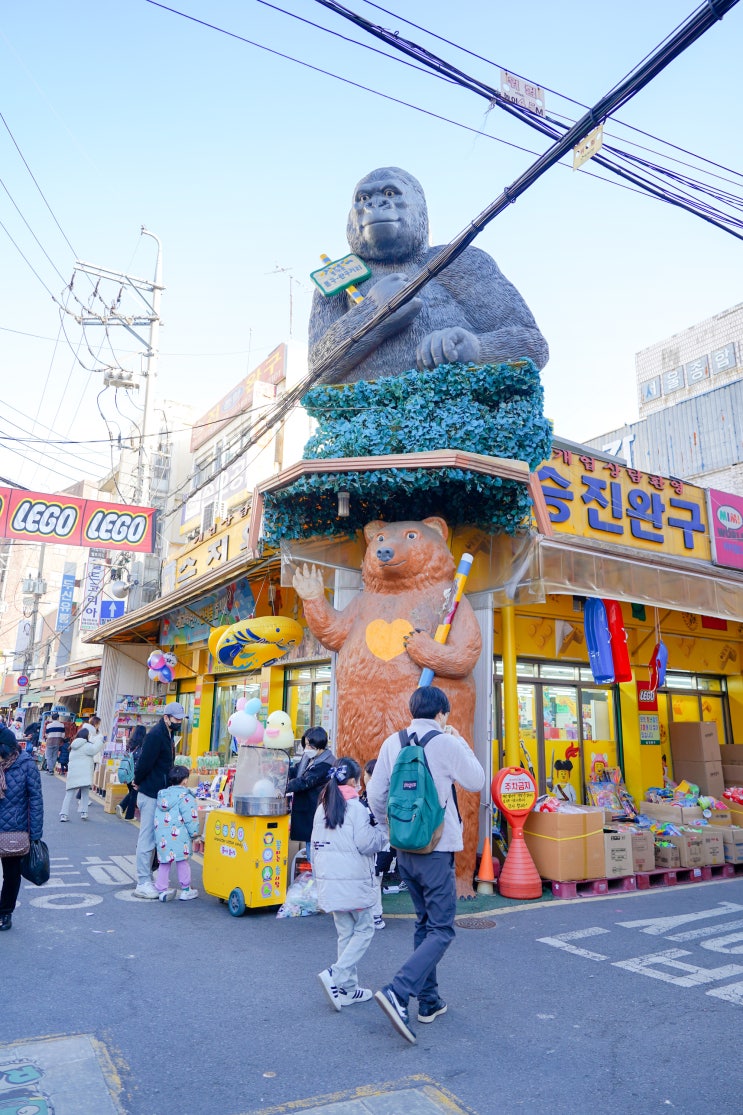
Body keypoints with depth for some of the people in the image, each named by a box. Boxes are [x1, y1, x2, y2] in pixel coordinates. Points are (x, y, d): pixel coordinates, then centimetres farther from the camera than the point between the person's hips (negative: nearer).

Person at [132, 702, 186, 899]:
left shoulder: (167, 735, 14)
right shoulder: (155, 735, -18)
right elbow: (144, 763, -21)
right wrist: (139, 782, -6)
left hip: (158, 794, 9)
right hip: (151, 795, -9)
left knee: (150, 839, 15)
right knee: (147, 840, -3)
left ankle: (146, 880, 24)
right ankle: (143, 884, 4)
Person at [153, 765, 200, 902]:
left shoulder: (162, 794, 13)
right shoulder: (186, 797, -10)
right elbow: (190, 818, -10)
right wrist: (194, 833, -1)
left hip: (161, 835, 6)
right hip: (177, 835, -6)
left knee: (164, 862, 15)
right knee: (182, 861, 6)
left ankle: (162, 890, 17)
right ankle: (185, 890, 15)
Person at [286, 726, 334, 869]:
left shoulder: (325, 764, -19)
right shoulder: (308, 758, 10)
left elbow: (304, 782, -24)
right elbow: (293, 771, 9)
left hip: (317, 814, -9)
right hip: (307, 813, 9)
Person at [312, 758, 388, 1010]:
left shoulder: (322, 808, 8)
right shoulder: (356, 808, -14)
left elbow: (315, 847, 13)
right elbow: (366, 844, -17)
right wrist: (382, 829, 0)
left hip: (329, 882, 7)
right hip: (353, 882, -7)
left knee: (345, 934, 16)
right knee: (364, 930, 7)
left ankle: (348, 989, 20)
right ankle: (335, 976, -5)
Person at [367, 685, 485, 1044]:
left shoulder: (392, 742, 0)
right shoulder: (446, 742, -13)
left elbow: (375, 793, 2)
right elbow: (477, 781, 1)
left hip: (404, 849, 6)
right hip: (436, 849, -6)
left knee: (425, 923, 20)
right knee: (441, 929, 2)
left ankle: (429, 1001, 27)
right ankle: (398, 992, -14)